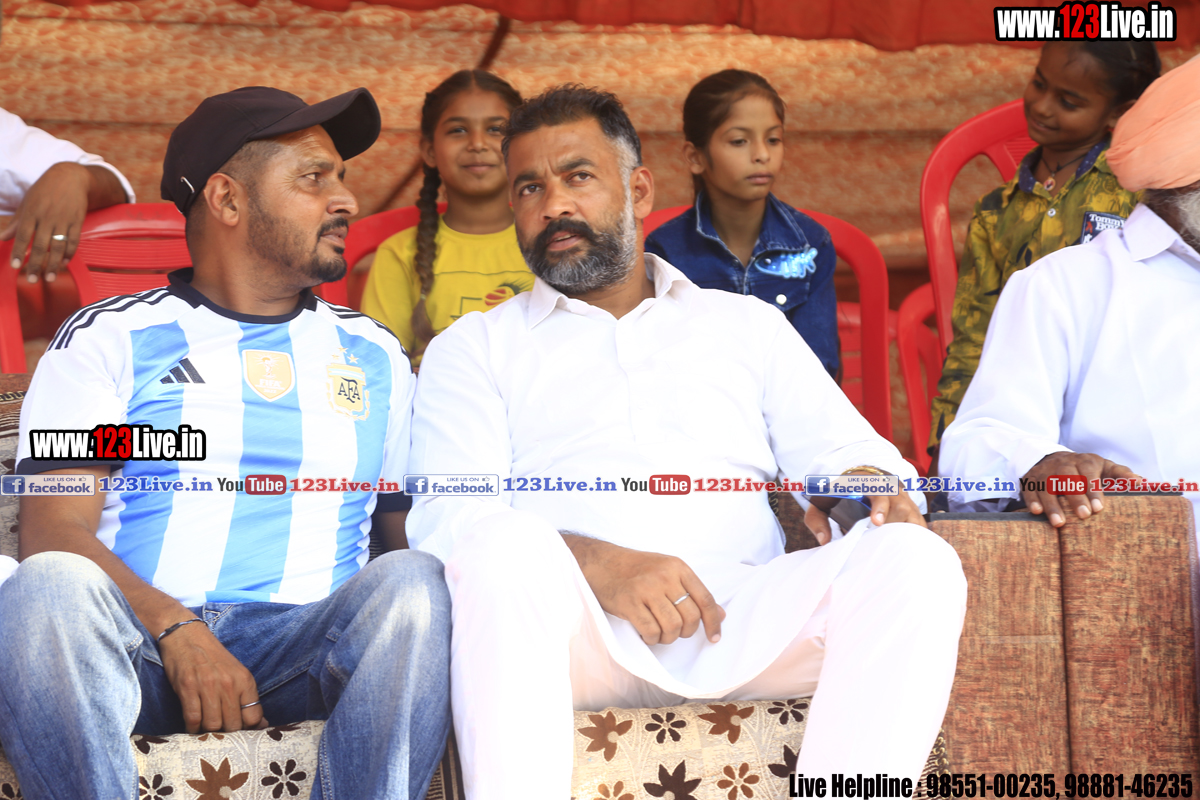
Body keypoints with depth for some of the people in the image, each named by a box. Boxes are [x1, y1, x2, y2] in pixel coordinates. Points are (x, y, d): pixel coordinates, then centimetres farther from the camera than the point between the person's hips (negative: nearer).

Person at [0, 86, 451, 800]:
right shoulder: (108, 339, 13)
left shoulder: (375, 355, 24)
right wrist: (176, 631, -18)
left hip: (305, 643, 2)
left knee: (415, 583, -31)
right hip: (138, 647, -2)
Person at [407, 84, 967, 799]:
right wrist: (601, 565, -16)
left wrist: (863, 482, -8)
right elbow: (446, 516, 4)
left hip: (742, 618, 2)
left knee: (916, 561, -25)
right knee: (505, 545, -36)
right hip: (577, 630, -2)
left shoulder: (748, 325, 29)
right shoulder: (475, 349, 20)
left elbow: (844, 447, 20)